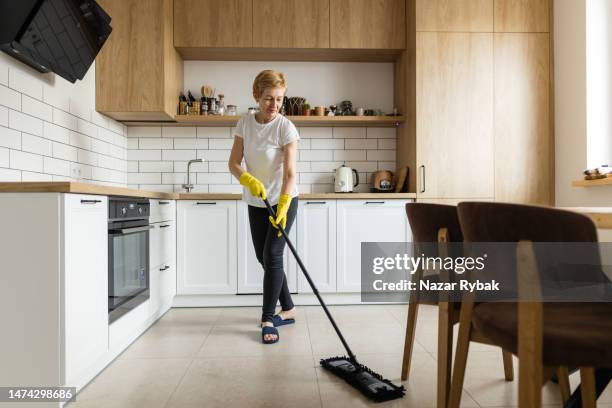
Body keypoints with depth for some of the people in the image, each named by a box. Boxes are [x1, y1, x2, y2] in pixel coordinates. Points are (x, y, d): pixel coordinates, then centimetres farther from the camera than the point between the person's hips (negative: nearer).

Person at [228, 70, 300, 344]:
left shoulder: (285, 127, -18)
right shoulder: (245, 122, -3)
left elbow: (290, 173, -24)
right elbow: (234, 163, -6)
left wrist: (283, 207, -35)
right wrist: (249, 180, -26)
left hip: (283, 201, -5)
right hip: (256, 202, 5)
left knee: (272, 256, -10)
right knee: (264, 258, 10)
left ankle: (268, 319, 3)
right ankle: (288, 309, 27)